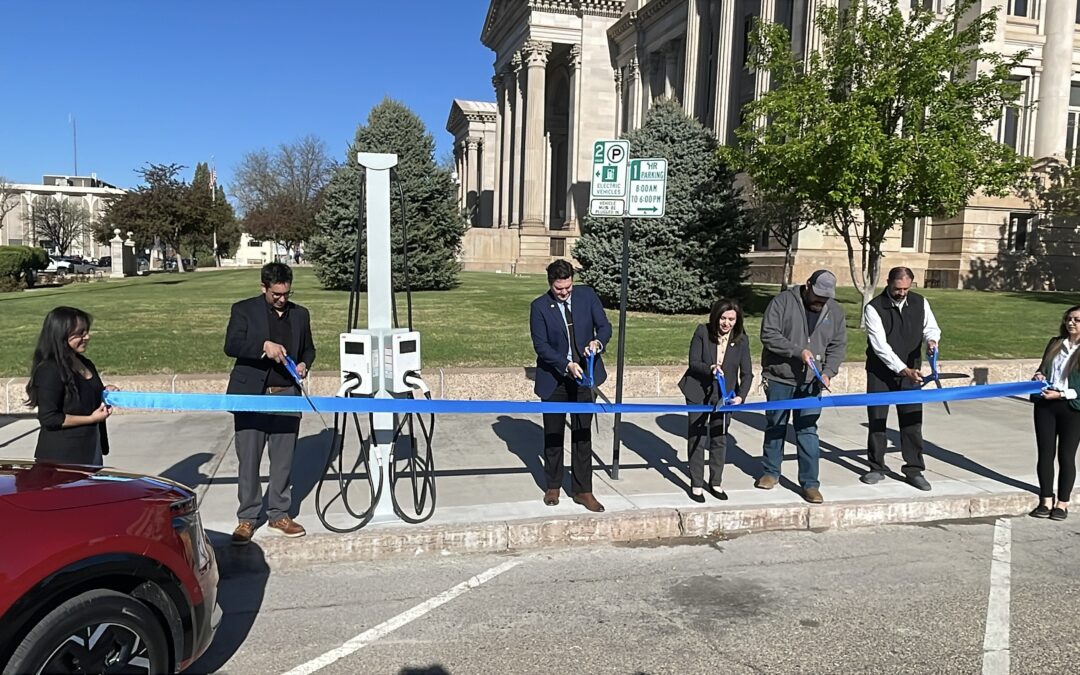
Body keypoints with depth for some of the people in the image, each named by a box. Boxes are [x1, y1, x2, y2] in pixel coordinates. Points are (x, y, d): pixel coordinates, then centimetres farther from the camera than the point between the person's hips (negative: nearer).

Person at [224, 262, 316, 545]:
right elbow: (231, 345, -10)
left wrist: (304, 364, 2)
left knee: (283, 459, 8)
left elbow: (308, 348, 24)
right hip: (251, 394, -3)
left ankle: (279, 514, 20)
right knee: (248, 459, 1)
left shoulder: (300, 314, 13)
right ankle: (247, 518, 12)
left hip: (287, 394, 3)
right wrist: (264, 346, -24)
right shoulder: (244, 310, 2)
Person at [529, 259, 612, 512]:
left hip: (583, 376, 1)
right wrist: (567, 365, -25)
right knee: (553, 435, 12)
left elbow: (604, 326, -1)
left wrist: (598, 342, -24)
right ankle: (553, 486, 29)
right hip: (553, 379, -1)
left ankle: (583, 490, 15)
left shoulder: (587, 295, -3)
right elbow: (541, 346, -13)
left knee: (583, 435, 5)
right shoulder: (539, 307, -10)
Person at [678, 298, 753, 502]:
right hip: (698, 393, -2)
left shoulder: (741, 340, -8)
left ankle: (716, 482, 27)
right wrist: (710, 369, -32)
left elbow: (747, 373, -9)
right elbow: (693, 362, -12)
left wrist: (741, 396, -24)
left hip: (723, 395, 2)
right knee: (696, 439, 4)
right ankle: (696, 485, 16)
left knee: (720, 438, 12)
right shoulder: (702, 332, -12)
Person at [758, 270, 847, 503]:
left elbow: (838, 345, 6)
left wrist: (828, 371, -10)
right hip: (779, 378, -2)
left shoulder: (835, 311, 3)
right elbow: (768, 335, -16)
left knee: (808, 431, 0)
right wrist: (798, 351, -23)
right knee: (775, 427, 13)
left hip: (811, 381, 2)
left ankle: (810, 484, 8)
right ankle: (771, 472, 30)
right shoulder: (783, 301, -10)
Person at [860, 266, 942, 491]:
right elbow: (880, 346, -21)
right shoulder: (874, 308, -15)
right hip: (880, 373, -3)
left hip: (910, 371, 3)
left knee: (912, 421, 2)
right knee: (877, 420, 4)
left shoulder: (920, 303, -1)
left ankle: (914, 470, 12)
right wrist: (903, 369, -27)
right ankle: (877, 467, 17)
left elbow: (931, 328, 8)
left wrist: (932, 340, -17)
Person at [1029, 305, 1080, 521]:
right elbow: (1042, 368, 21)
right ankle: (1046, 501, 16)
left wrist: (1061, 394, -18)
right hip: (1045, 405, 4)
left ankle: (1062, 503, 15)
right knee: (1045, 453, 6)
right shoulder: (1055, 344, 11)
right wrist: (1039, 376, 0)